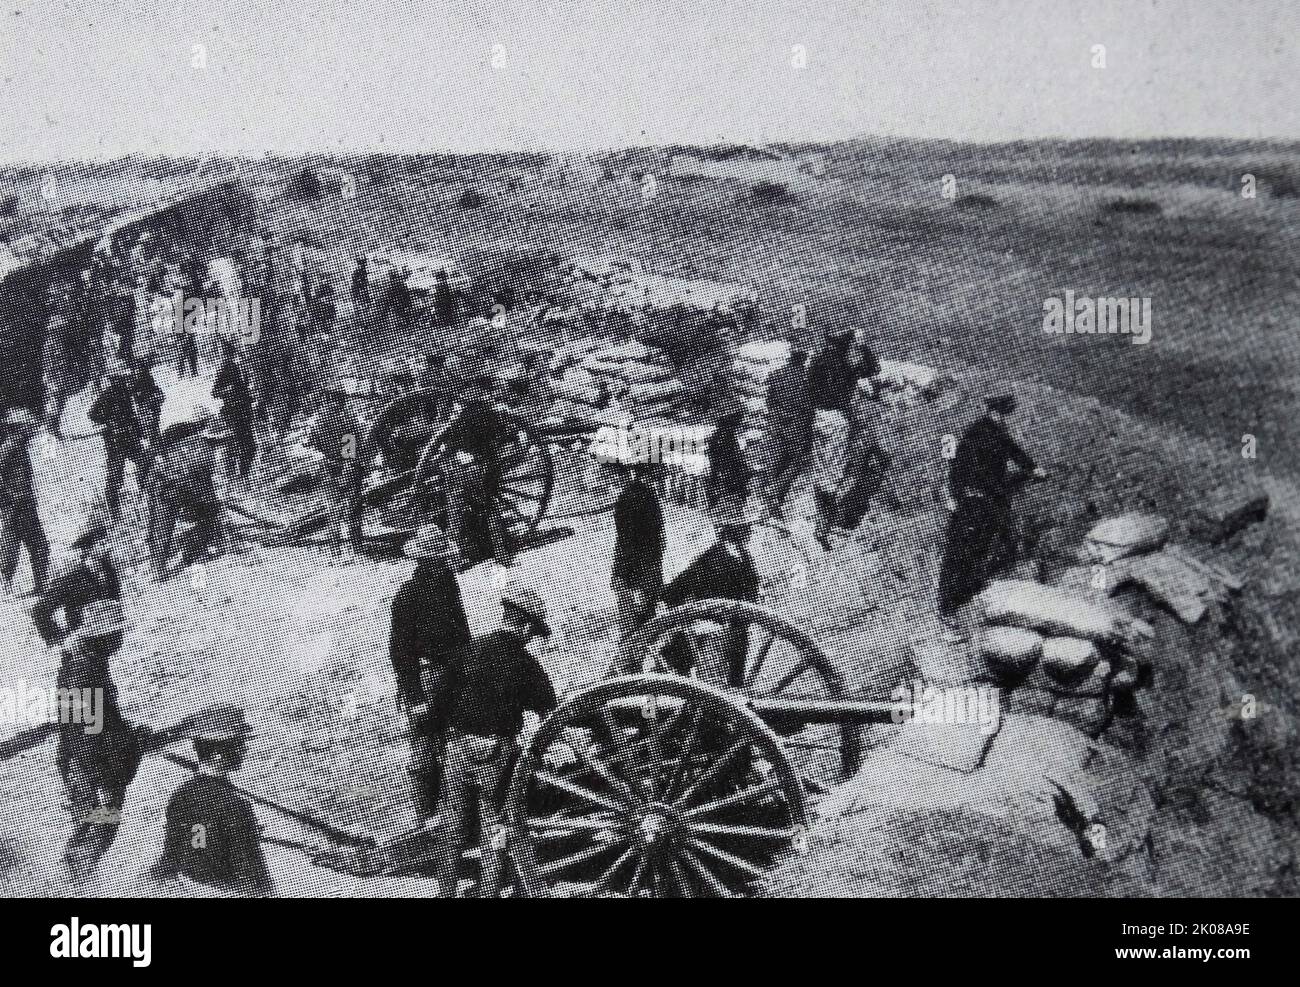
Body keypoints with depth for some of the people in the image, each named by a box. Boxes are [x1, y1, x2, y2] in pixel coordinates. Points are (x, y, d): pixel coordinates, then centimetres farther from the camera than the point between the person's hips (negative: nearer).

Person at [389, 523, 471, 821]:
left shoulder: (447, 581, 5)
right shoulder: (407, 595, -17)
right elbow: (400, 649, -17)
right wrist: (413, 696, -19)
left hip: (454, 672, 7)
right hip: (424, 676, -7)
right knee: (425, 744, -1)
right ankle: (427, 812, 8)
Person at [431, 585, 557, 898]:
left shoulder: (469, 650, -2)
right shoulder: (526, 665, -8)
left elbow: (441, 697, 0)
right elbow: (550, 711, -3)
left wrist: (446, 728, 15)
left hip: (458, 747, 2)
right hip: (498, 754, -2)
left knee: (452, 829, 15)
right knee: (494, 831, 11)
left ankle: (445, 893, 19)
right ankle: (488, 893, 11)